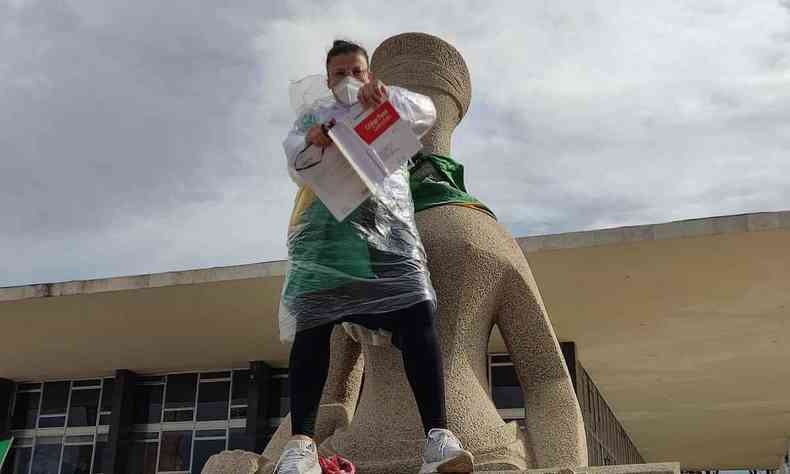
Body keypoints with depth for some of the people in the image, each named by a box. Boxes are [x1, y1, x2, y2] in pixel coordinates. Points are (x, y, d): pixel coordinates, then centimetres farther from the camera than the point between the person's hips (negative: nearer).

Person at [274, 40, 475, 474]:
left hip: (388, 221, 0)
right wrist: (310, 144, -16)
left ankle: (438, 436, -28)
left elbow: (426, 112, 9)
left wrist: (386, 95, -11)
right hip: (327, 221, 0)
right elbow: (295, 164, 9)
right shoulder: (313, 116, 28)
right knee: (313, 322, -14)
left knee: (416, 313, -20)